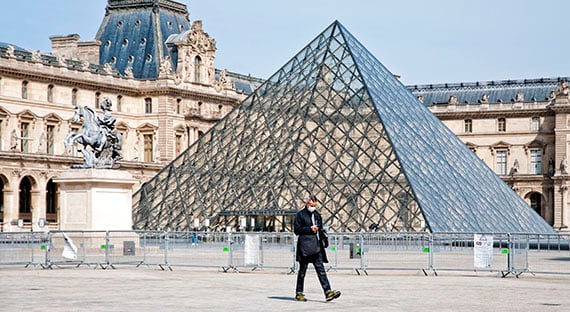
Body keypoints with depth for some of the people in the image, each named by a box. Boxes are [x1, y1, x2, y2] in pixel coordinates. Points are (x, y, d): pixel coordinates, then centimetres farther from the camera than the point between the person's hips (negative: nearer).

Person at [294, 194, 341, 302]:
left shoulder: (317, 215, 17)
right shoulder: (300, 215, 0)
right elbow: (297, 230, -5)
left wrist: (324, 238, 9)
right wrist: (309, 229, -13)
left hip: (316, 247, 5)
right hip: (305, 246, -5)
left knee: (321, 269, -3)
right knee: (302, 270, 2)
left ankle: (328, 292, -12)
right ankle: (299, 293, 12)